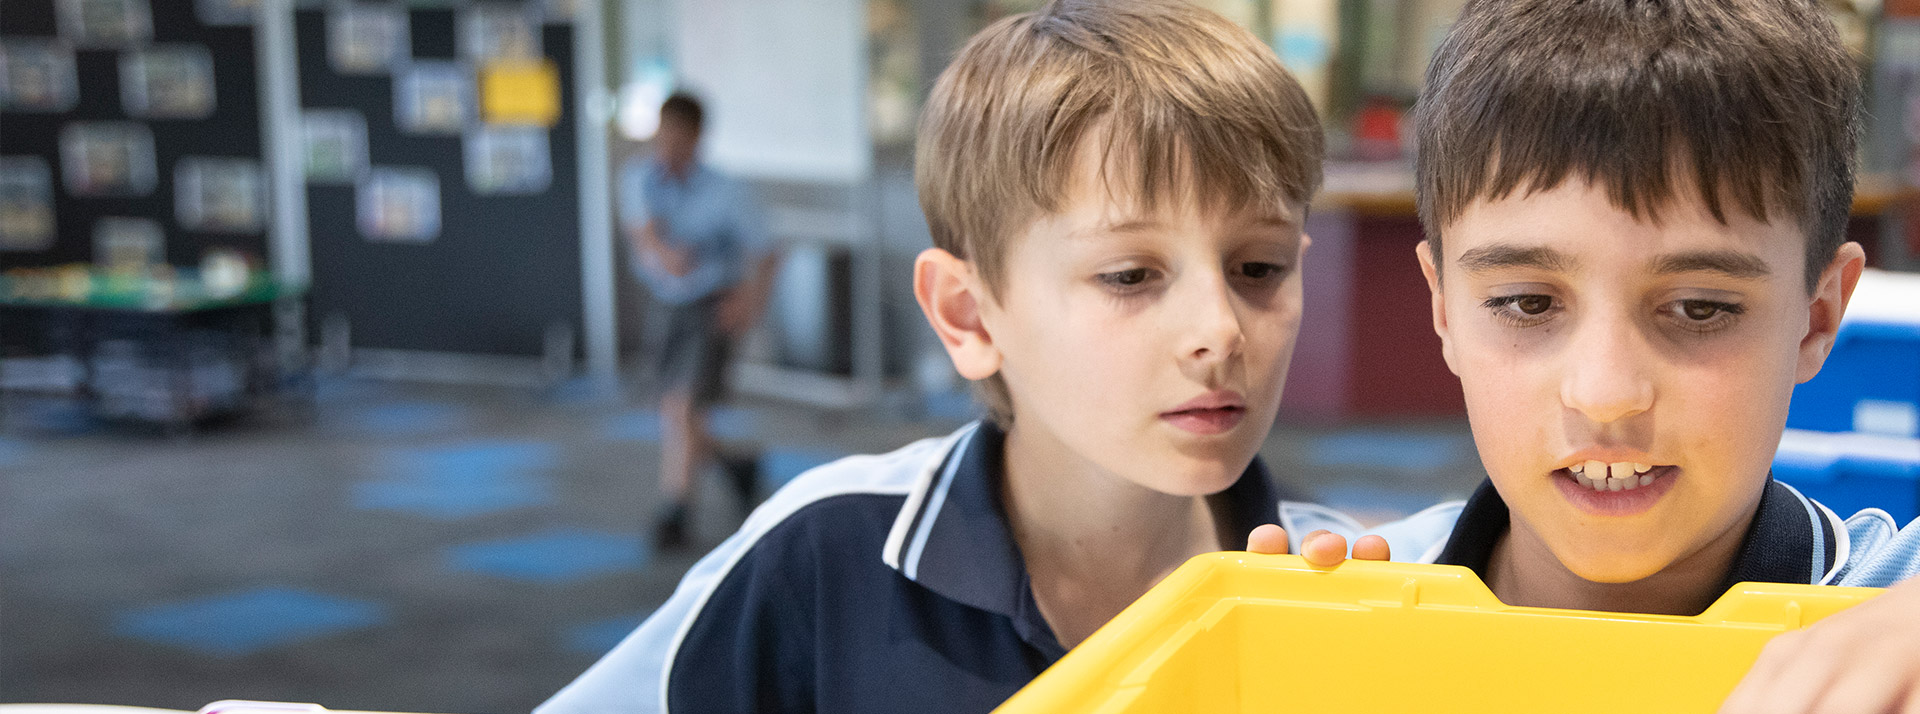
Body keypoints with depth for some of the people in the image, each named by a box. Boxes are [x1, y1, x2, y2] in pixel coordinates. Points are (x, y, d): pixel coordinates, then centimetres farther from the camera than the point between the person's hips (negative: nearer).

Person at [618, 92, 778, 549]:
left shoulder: (724, 193, -12)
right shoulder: (638, 178, -3)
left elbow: (764, 252, -7)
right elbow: (641, 227, -20)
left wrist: (751, 296, -24)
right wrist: (663, 251, -41)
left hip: (711, 310, -5)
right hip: (665, 307, 5)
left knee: (680, 408, -16)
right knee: (683, 415, 14)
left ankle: (676, 512, -7)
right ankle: (735, 459, 42)